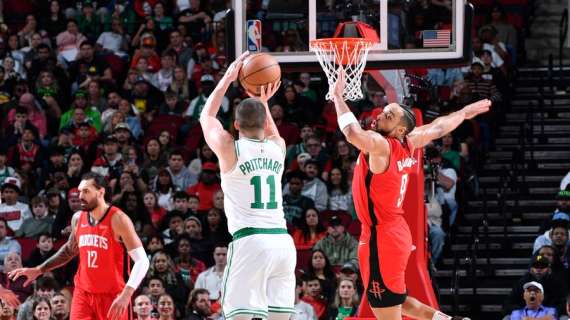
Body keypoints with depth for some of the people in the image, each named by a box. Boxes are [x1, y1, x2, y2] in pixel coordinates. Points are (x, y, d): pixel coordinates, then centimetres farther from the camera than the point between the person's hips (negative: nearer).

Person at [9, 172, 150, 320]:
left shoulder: (117, 220, -14)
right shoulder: (78, 219, 4)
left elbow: (142, 261, -18)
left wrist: (126, 295, -28)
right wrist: (38, 270, 20)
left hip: (112, 296, -5)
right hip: (83, 293, 5)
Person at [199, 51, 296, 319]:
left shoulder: (229, 149, -1)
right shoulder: (277, 147, 10)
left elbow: (207, 117, 19)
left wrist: (227, 79, 25)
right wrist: (263, 102, 31)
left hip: (249, 241, -5)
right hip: (283, 240, 5)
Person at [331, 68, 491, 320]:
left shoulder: (379, 145, -17)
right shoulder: (407, 144, 7)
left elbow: (353, 133, -38)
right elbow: (438, 128, 24)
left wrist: (338, 96, -28)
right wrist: (464, 113, 42)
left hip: (381, 238, -9)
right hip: (397, 232, 9)